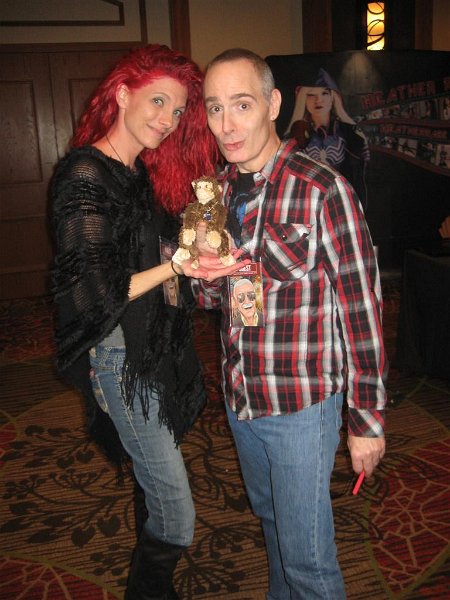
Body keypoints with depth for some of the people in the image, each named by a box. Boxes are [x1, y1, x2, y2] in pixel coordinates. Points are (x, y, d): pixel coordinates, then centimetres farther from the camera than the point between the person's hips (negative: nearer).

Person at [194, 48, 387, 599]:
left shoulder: (323, 190, -18)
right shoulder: (218, 191, 2)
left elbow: (362, 307, -15)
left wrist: (368, 419, -11)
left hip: (302, 405, -6)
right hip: (240, 398, 6)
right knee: (270, 517, 27)